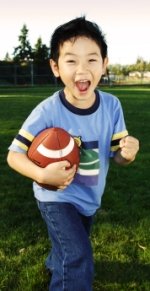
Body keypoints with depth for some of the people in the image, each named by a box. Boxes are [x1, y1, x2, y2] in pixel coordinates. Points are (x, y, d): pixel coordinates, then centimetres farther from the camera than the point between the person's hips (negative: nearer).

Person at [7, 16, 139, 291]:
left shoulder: (112, 106, -17)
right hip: (57, 197, -5)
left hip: (89, 197, 5)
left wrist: (128, 153, -33)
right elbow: (14, 155, -20)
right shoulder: (47, 112, -28)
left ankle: (55, 265, 63)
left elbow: (117, 155, -9)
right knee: (79, 259, -18)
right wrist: (43, 175, -38)